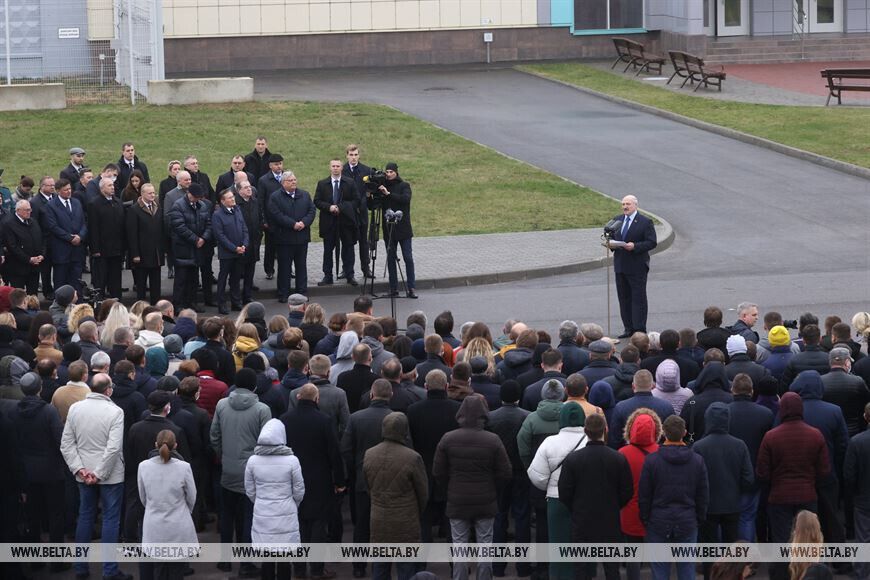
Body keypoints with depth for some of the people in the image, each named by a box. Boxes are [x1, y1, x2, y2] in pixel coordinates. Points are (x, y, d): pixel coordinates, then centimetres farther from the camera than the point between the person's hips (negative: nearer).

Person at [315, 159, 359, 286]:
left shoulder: (350, 184, 5)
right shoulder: (322, 184, 7)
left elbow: (356, 201, 1)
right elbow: (317, 201, 2)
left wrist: (341, 207, -12)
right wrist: (329, 207, -14)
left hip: (346, 220, 0)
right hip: (328, 222, 0)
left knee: (348, 249, 3)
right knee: (328, 250, 3)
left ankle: (349, 275, 9)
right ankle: (327, 276, 8)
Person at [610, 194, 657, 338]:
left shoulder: (645, 222, -5)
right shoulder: (617, 221, 13)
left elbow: (652, 243, -9)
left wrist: (635, 246, -22)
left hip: (637, 267, -6)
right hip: (620, 266, 6)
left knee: (638, 298, -3)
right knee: (624, 298, 9)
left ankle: (639, 330, 0)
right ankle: (628, 329, 15)